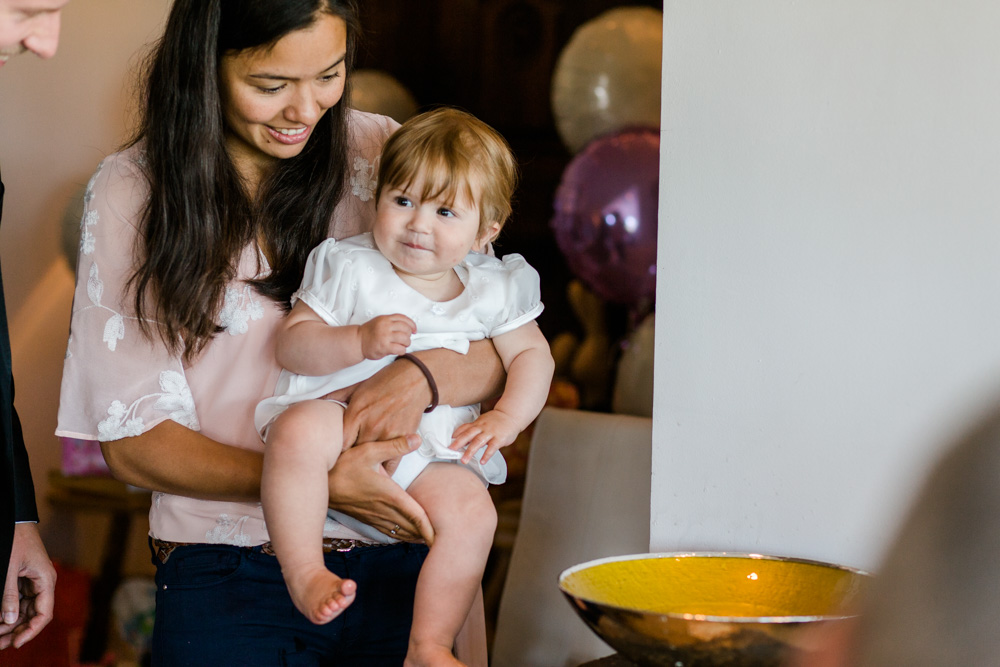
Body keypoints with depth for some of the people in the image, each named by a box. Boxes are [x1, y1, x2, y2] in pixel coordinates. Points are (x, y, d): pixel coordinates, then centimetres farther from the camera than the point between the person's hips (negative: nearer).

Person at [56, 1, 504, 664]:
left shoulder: (383, 156, 4)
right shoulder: (130, 193, -1)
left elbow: (510, 348, 4)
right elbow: (133, 438, -4)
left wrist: (423, 375, -20)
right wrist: (318, 484, -18)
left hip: (405, 559, 1)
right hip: (229, 577, -1)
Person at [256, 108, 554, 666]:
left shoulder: (492, 291, 8)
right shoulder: (350, 270, 0)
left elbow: (532, 355, 14)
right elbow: (291, 344, -4)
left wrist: (506, 419, -4)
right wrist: (360, 341, -21)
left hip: (430, 451, 2)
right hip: (344, 416, -2)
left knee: (472, 512, -26)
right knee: (299, 430, -36)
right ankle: (303, 573, -28)